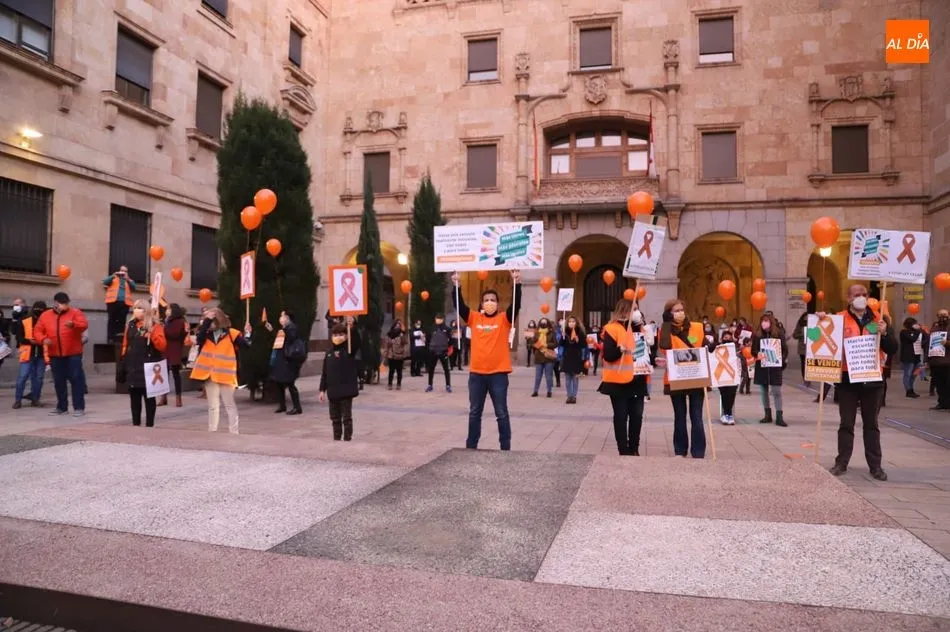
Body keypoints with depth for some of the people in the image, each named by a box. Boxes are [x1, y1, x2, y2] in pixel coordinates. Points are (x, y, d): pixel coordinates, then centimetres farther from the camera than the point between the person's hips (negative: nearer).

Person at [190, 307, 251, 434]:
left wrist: (247, 333, -24)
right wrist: (206, 321, -19)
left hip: (225, 374, -4)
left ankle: (234, 432, 6)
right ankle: (212, 431, 20)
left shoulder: (231, 333, -4)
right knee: (212, 406, 12)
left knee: (229, 404, 2)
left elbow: (246, 346, -10)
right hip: (210, 374, 4)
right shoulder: (207, 333, 6)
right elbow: (199, 339, -17)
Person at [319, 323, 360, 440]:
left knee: (346, 417, 2)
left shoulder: (349, 349, -4)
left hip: (346, 390, -5)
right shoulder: (329, 353, 9)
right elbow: (324, 373, 11)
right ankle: (336, 439, 24)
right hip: (333, 391, 5)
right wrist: (322, 390, 8)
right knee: (335, 418, 13)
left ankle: (347, 439, 9)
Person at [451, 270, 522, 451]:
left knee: (501, 413, 6)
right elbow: (459, 306, -3)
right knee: (474, 412, 12)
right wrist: (456, 286, -13)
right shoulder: (474, 318, 6)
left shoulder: (504, 319, 1)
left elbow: (516, 305, -12)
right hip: (476, 373, 2)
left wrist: (517, 284, -23)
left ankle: (506, 447, 15)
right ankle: (471, 446, 23)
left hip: (498, 373, -2)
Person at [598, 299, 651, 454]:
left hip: (637, 379, 6)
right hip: (619, 380, -6)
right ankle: (624, 451, 7)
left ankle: (634, 449, 18)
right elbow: (608, 355, -15)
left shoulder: (639, 328, 13)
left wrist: (649, 342, 4)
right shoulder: (612, 329, -9)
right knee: (621, 416, 0)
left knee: (637, 415, 7)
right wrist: (620, 349, -33)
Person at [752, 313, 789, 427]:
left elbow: (785, 349, 3)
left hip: (775, 366, -2)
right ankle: (768, 415, 18)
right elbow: (753, 350, 2)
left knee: (776, 391, -5)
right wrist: (757, 354, -20)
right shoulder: (757, 335, 4)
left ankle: (779, 417, -4)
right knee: (763, 391, 7)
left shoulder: (779, 334, 1)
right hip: (761, 366, 2)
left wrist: (783, 360, -11)